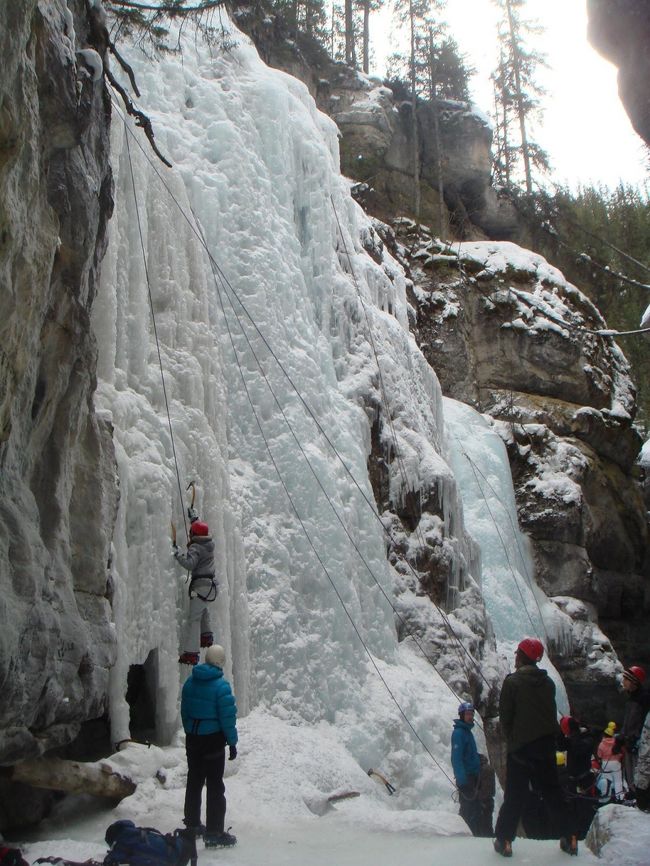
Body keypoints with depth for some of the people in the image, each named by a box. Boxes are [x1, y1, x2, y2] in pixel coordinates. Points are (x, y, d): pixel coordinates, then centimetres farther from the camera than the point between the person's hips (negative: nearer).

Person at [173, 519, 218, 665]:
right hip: (212, 584, 8)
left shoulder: (195, 548, -10)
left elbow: (189, 564, -26)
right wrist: (194, 519, 42)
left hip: (201, 585, -8)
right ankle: (206, 635, 34)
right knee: (203, 608, 35)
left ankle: (191, 653, -12)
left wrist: (176, 552, -18)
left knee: (194, 618, -7)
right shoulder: (210, 544, 12)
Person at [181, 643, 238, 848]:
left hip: (192, 739, 6)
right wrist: (232, 742, -7)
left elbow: (184, 711, 8)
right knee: (215, 785, 2)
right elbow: (228, 717, -17)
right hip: (213, 740, -6)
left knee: (194, 781, 19)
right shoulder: (221, 685, -18)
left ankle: (192, 824, 31)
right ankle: (214, 833, 4)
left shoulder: (190, 682, 1)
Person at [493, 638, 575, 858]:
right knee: (551, 791, 15)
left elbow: (505, 716, -9)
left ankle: (504, 840, 6)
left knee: (515, 795, 4)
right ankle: (567, 839, 16)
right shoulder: (547, 682, 2)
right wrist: (548, 736, 16)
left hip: (521, 746, -4)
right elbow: (552, 713, 8)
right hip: (547, 745, 4)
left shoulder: (512, 681, -12)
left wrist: (511, 740, 5)